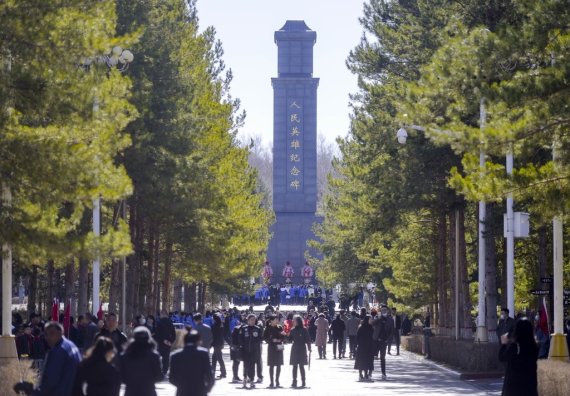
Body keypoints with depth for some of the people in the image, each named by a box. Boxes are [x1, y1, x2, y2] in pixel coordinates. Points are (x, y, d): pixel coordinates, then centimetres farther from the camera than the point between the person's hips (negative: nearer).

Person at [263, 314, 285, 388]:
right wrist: (272, 340, -17)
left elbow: (283, 337, 7)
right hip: (271, 347, -3)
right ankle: (272, 382, 3)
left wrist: (280, 339, -12)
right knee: (271, 365, -1)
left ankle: (277, 381, 15)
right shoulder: (268, 328, -5)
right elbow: (265, 338, -5)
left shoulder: (279, 327, 5)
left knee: (279, 365, 5)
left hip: (279, 347, 3)